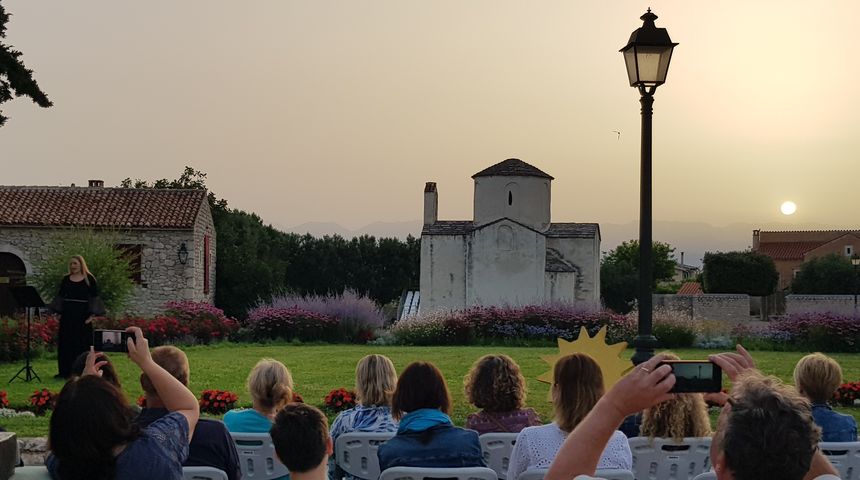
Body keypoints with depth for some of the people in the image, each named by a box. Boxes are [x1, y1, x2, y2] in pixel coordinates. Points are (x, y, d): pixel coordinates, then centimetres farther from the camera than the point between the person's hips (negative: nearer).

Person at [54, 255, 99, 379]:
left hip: (82, 315, -4)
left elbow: (95, 298, -1)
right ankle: (65, 371, 12)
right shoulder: (66, 279, 10)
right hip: (67, 314, 4)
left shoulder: (89, 279, 0)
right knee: (65, 343, 5)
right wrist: (59, 312, 2)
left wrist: (92, 314, -9)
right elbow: (60, 297, 13)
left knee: (82, 343, -1)